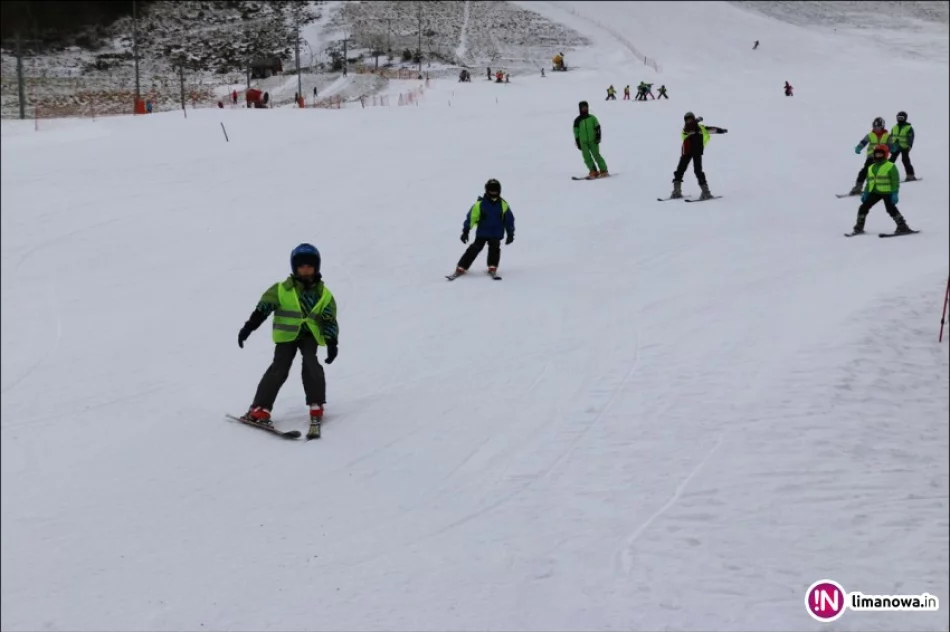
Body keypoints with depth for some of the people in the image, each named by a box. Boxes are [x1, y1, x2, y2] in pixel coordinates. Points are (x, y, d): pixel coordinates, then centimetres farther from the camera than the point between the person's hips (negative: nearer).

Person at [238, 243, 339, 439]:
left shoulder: (324, 295, 4)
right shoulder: (281, 290, -3)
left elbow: (330, 321, 6)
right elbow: (261, 309, -1)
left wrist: (332, 343, -6)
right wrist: (247, 328, -7)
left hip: (310, 335, 1)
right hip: (286, 335, -1)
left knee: (311, 365, -21)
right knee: (279, 369, -13)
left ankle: (316, 408, -13)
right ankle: (260, 409, -8)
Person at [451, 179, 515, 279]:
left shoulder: (503, 204, 2)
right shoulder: (480, 204, -5)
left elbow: (509, 219, 10)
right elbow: (471, 217, -4)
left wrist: (510, 234, 9)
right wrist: (465, 231, -7)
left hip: (496, 234, 2)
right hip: (482, 233, -2)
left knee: (494, 248, -20)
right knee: (474, 249, -9)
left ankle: (492, 268, -9)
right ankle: (461, 268, -5)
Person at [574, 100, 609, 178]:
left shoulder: (592, 118, 6)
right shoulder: (577, 120, 6)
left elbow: (597, 127, 7)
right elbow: (576, 132, 9)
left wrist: (598, 137, -5)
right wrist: (578, 143, 5)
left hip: (592, 140, -1)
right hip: (583, 142, 1)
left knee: (596, 155, -9)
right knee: (587, 157, -7)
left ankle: (604, 171, -5)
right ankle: (593, 171, 0)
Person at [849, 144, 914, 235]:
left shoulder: (890, 166, -5)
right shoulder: (871, 167, 15)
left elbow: (895, 181, -8)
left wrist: (895, 193, -15)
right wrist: (865, 193, 14)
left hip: (887, 192, -6)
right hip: (874, 192, 6)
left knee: (891, 209, -15)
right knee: (863, 208, 1)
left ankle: (902, 227, -6)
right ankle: (859, 228, 12)